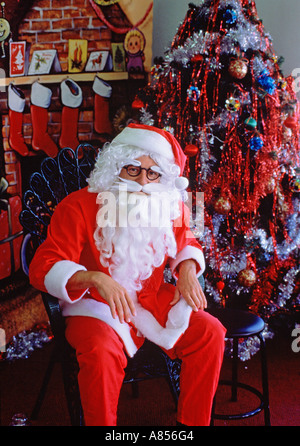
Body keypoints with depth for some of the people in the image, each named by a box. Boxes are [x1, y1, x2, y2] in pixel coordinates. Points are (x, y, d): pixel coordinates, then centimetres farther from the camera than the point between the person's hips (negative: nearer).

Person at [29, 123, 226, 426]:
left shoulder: (172, 205, 1)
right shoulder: (79, 207, -14)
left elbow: (185, 244, 21)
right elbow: (43, 267, -18)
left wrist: (187, 269, -4)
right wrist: (96, 279, -34)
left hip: (156, 299, 5)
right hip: (96, 307, -4)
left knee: (210, 332, -10)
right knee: (102, 353, -34)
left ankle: (194, 423, 8)